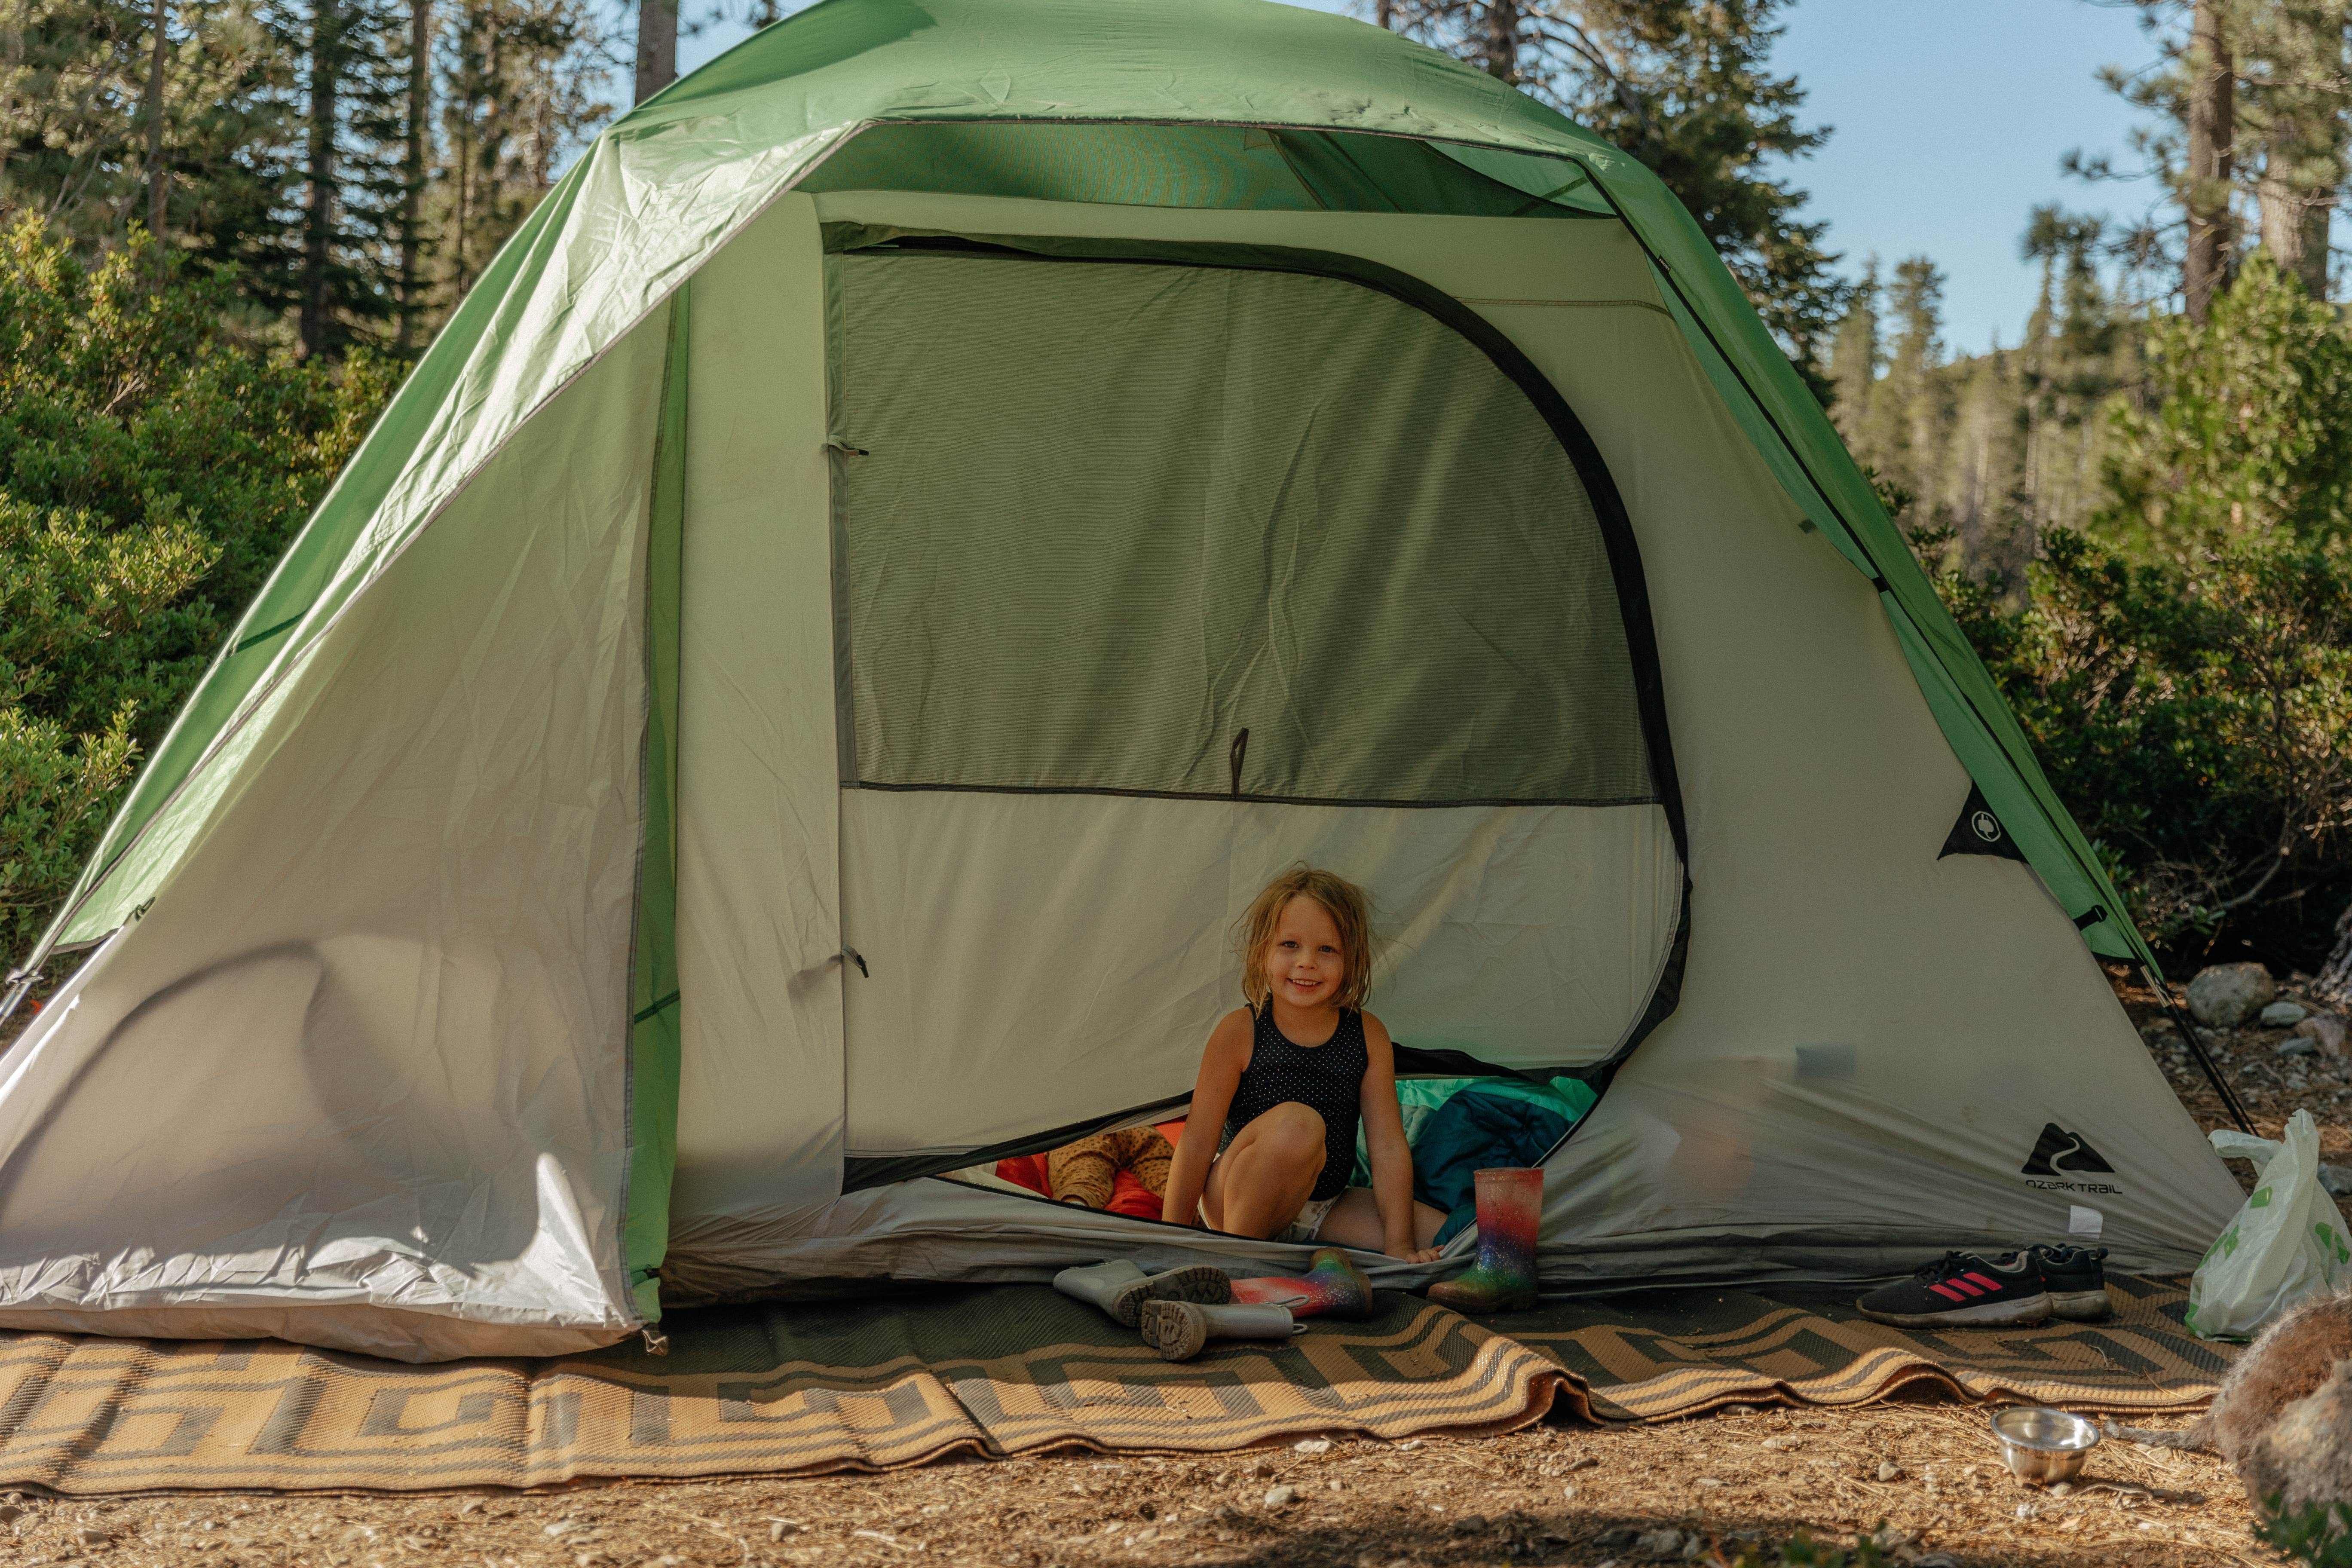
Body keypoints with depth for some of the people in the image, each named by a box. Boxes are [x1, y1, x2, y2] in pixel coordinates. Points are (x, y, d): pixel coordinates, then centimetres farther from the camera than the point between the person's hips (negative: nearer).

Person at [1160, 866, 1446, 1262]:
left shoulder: (1368, 1036, -4)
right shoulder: (1241, 1033, -13)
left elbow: (1388, 1146, -6)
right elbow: (1198, 1141, -11)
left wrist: (1399, 1247, -13)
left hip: (1325, 1207, 4)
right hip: (1238, 1201, -4)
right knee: (1296, 1123, -35)